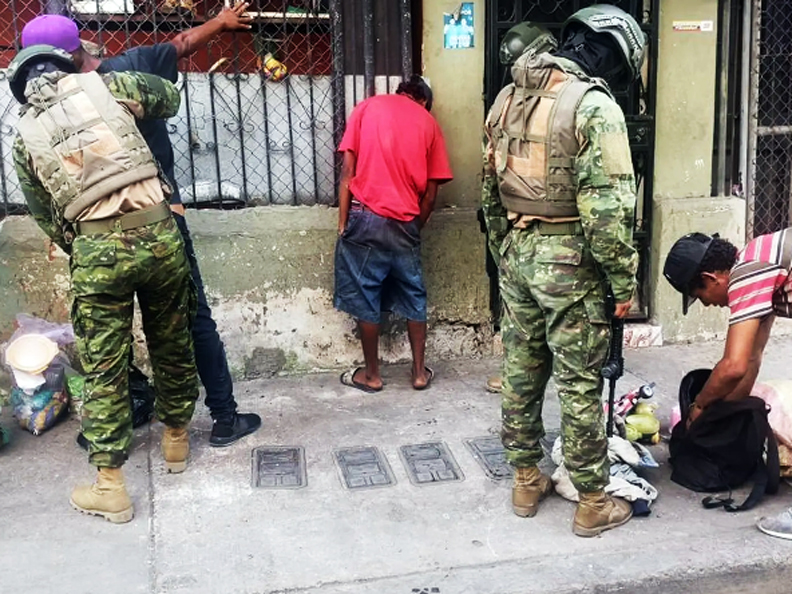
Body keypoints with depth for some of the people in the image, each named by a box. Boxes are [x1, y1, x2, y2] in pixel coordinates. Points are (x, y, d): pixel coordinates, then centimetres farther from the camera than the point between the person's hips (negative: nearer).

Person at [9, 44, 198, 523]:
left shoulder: (26, 137, 11)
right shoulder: (103, 84, 7)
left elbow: (47, 216, 16)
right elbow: (169, 97, 22)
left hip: (96, 248, 0)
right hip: (158, 230, 1)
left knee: (104, 367, 8)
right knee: (173, 344, 19)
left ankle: (110, 486, 14)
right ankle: (177, 437, 38)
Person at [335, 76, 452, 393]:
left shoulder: (367, 107, 9)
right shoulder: (429, 122, 11)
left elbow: (348, 171, 0)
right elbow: (430, 193, 7)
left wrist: (343, 224, 2)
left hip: (366, 216, -1)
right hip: (405, 222, 2)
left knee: (365, 298, 9)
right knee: (414, 298, 15)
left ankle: (372, 374, 18)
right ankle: (420, 372, 23)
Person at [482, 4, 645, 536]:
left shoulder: (509, 100, 10)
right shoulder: (596, 106, -14)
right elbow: (607, 205, -18)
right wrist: (624, 281, -10)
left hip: (517, 252, 7)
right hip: (569, 259, -7)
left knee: (521, 372, 15)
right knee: (580, 384, 3)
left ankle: (526, 482, 28)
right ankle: (593, 504, 15)